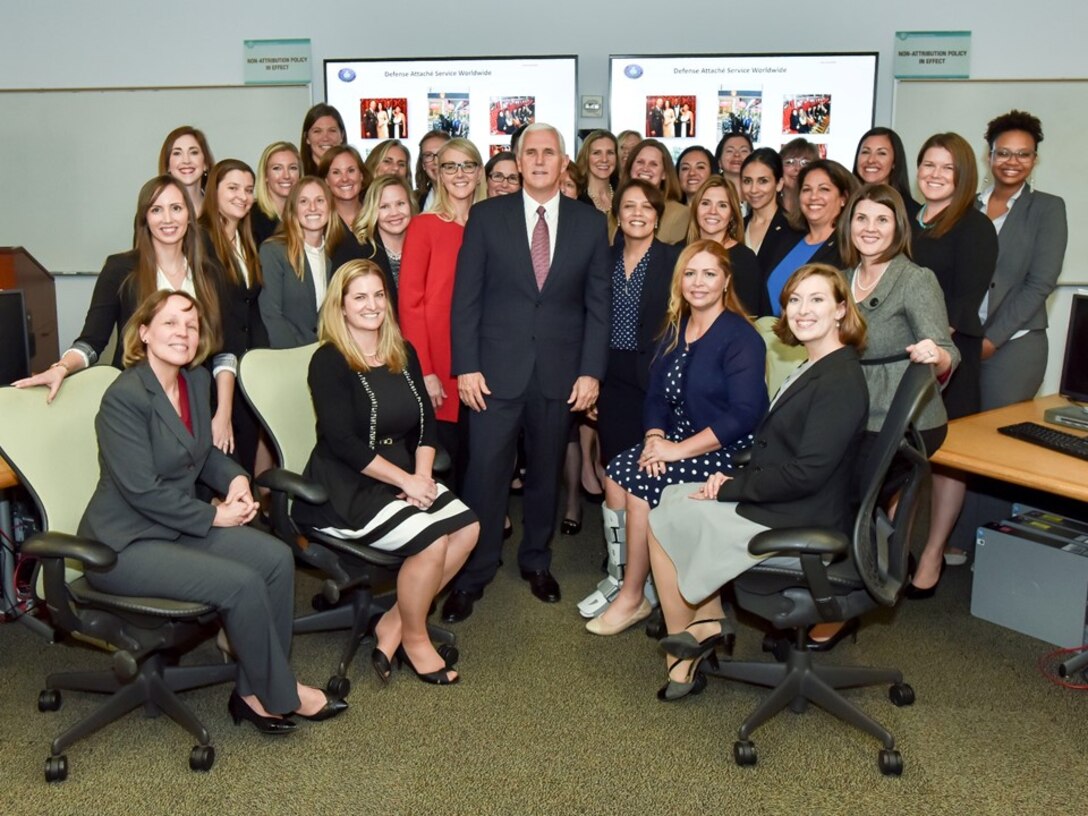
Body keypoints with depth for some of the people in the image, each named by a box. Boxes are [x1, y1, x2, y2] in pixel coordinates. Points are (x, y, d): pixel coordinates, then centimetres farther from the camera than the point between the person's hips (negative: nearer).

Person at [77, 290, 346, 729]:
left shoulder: (197, 380, 5)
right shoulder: (123, 399, -18)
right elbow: (142, 491, -22)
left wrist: (236, 478, -1)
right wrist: (214, 516, -15)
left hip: (180, 525, 8)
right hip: (125, 542, -8)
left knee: (276, 558, -12)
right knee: (241, 582, -23)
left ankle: (255, 690, -2)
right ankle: (281, 694, -2)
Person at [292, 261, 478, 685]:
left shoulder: (403, 354, 10)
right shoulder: (329, 361, -10)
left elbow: (426, 423, 8)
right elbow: (343, 442, -17)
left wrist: (422, 475, -10)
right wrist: (406, 480, -18)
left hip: (404, 477, 7)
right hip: (344, 487, -7)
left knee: (467, 527, -15)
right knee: (431, 540, -25)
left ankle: (393, 624, -1)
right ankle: (414, 638, 1)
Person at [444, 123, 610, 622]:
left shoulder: (590, 223, 5)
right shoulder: (487, 217, 2)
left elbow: (598, 304, 5)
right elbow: (466, 297, 0)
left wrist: (591, 371, -2)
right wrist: (465, 366, -7)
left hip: (559, 372, 2)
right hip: (497, 369, -1)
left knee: (546, 473, 13)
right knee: (485, 474, 0)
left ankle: (536, 562, 32)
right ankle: (472, 575, 15)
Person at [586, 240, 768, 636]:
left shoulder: (742, 338, -13)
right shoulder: (675, 329, 10)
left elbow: (744, 415, -21)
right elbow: (656, 395, 9)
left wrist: (679, 449, -22)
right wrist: (654, 437, -12)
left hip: (727, 452, -7)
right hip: (678, 438, 7)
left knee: (640, 485, -22)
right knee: (615, 476, -15)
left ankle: (633, 598, -7)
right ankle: (620, 578, -5)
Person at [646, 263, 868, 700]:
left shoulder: (840, 381, -22)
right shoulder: (814, 368, 10)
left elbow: (806, 472, -27)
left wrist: (729, 489, -17)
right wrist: (734, 477, -1)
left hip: (797, 525, -10)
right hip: (778, 504, 10)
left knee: (662, 524, 1)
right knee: (672, 497, 12)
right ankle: (704, 622, 12)